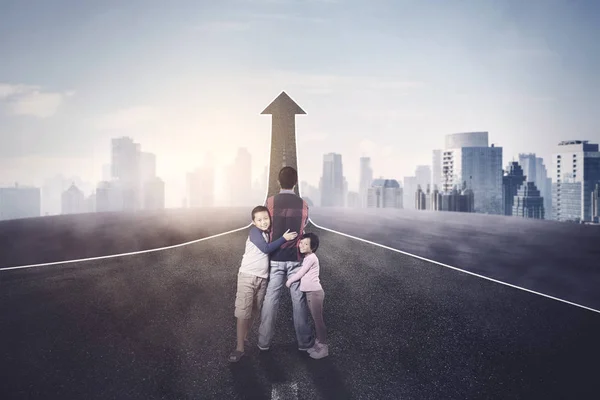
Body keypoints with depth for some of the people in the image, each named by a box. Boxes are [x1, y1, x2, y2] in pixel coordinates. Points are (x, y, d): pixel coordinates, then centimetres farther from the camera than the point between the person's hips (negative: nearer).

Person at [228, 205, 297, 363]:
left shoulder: (268, 234, 11)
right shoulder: (254, 231, -10)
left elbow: (273, 250, 12)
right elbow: (266, 248, -20)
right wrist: (284, 238, -18)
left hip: (262, 278, 7)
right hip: (248, 275, -7)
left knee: (254, 312, 11)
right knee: (243, 312, -8)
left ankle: (245, 339, 25)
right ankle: (239, 347, -4)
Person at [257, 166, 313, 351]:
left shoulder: (271, 201, -7)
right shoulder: (302, 204, -2)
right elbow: (304, 227, 6)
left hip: (275, 257, 0)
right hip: (295, 258, 1)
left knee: (270, 298, 7)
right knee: (299, 299, 8)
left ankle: (264, 341, 14)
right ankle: (304, 341, 16)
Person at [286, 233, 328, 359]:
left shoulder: (311, 258, -14)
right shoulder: (306, 258, 14)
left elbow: (300, 273, -12)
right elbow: (300, 272, 24)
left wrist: (289, 281, 1)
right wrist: (291, 278, 9)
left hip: (315, 292, -9)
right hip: (309, 292, 9)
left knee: (318, 320, -4)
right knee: (316, 319, 15)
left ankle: (323, 347, 3)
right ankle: (318, 343, 23)